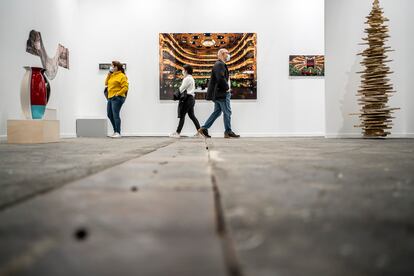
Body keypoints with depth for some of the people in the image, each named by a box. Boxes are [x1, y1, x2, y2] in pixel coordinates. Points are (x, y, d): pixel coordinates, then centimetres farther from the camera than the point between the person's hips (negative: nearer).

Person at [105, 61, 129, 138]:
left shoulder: (121, 76, -8)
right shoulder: (112, 75, 16)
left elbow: (125, 87, -14)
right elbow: (106, 83, 18)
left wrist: (118, 94, -17)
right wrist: (108, 75, 9)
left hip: (117, 98, -9)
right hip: (110, 98, 9)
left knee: (115, 115, -10)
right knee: (110, 115, 11)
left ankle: (118, 133, -5)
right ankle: (115, 131, 22)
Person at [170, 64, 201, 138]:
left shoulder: (187, 78, -12)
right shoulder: (191, 78, 19)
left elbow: (181, 89, -11)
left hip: (187, 98, -10)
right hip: (191, 98, 10)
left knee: (182, 115, -8)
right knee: (191, 115, 10)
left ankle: (178, 133, -6)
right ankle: (199, 131, 8)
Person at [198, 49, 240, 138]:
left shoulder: (221, 65, 21)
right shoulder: (219, 64, -13)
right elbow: (221, 78, -25)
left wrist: (226, 87, 12)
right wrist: (227, 88, -14)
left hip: (218, 93, 11)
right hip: (222, 93, -11)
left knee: (217, 112, 12)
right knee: (227, 112, -3)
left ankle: (204, 129, 12)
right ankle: (228, 132, 5)